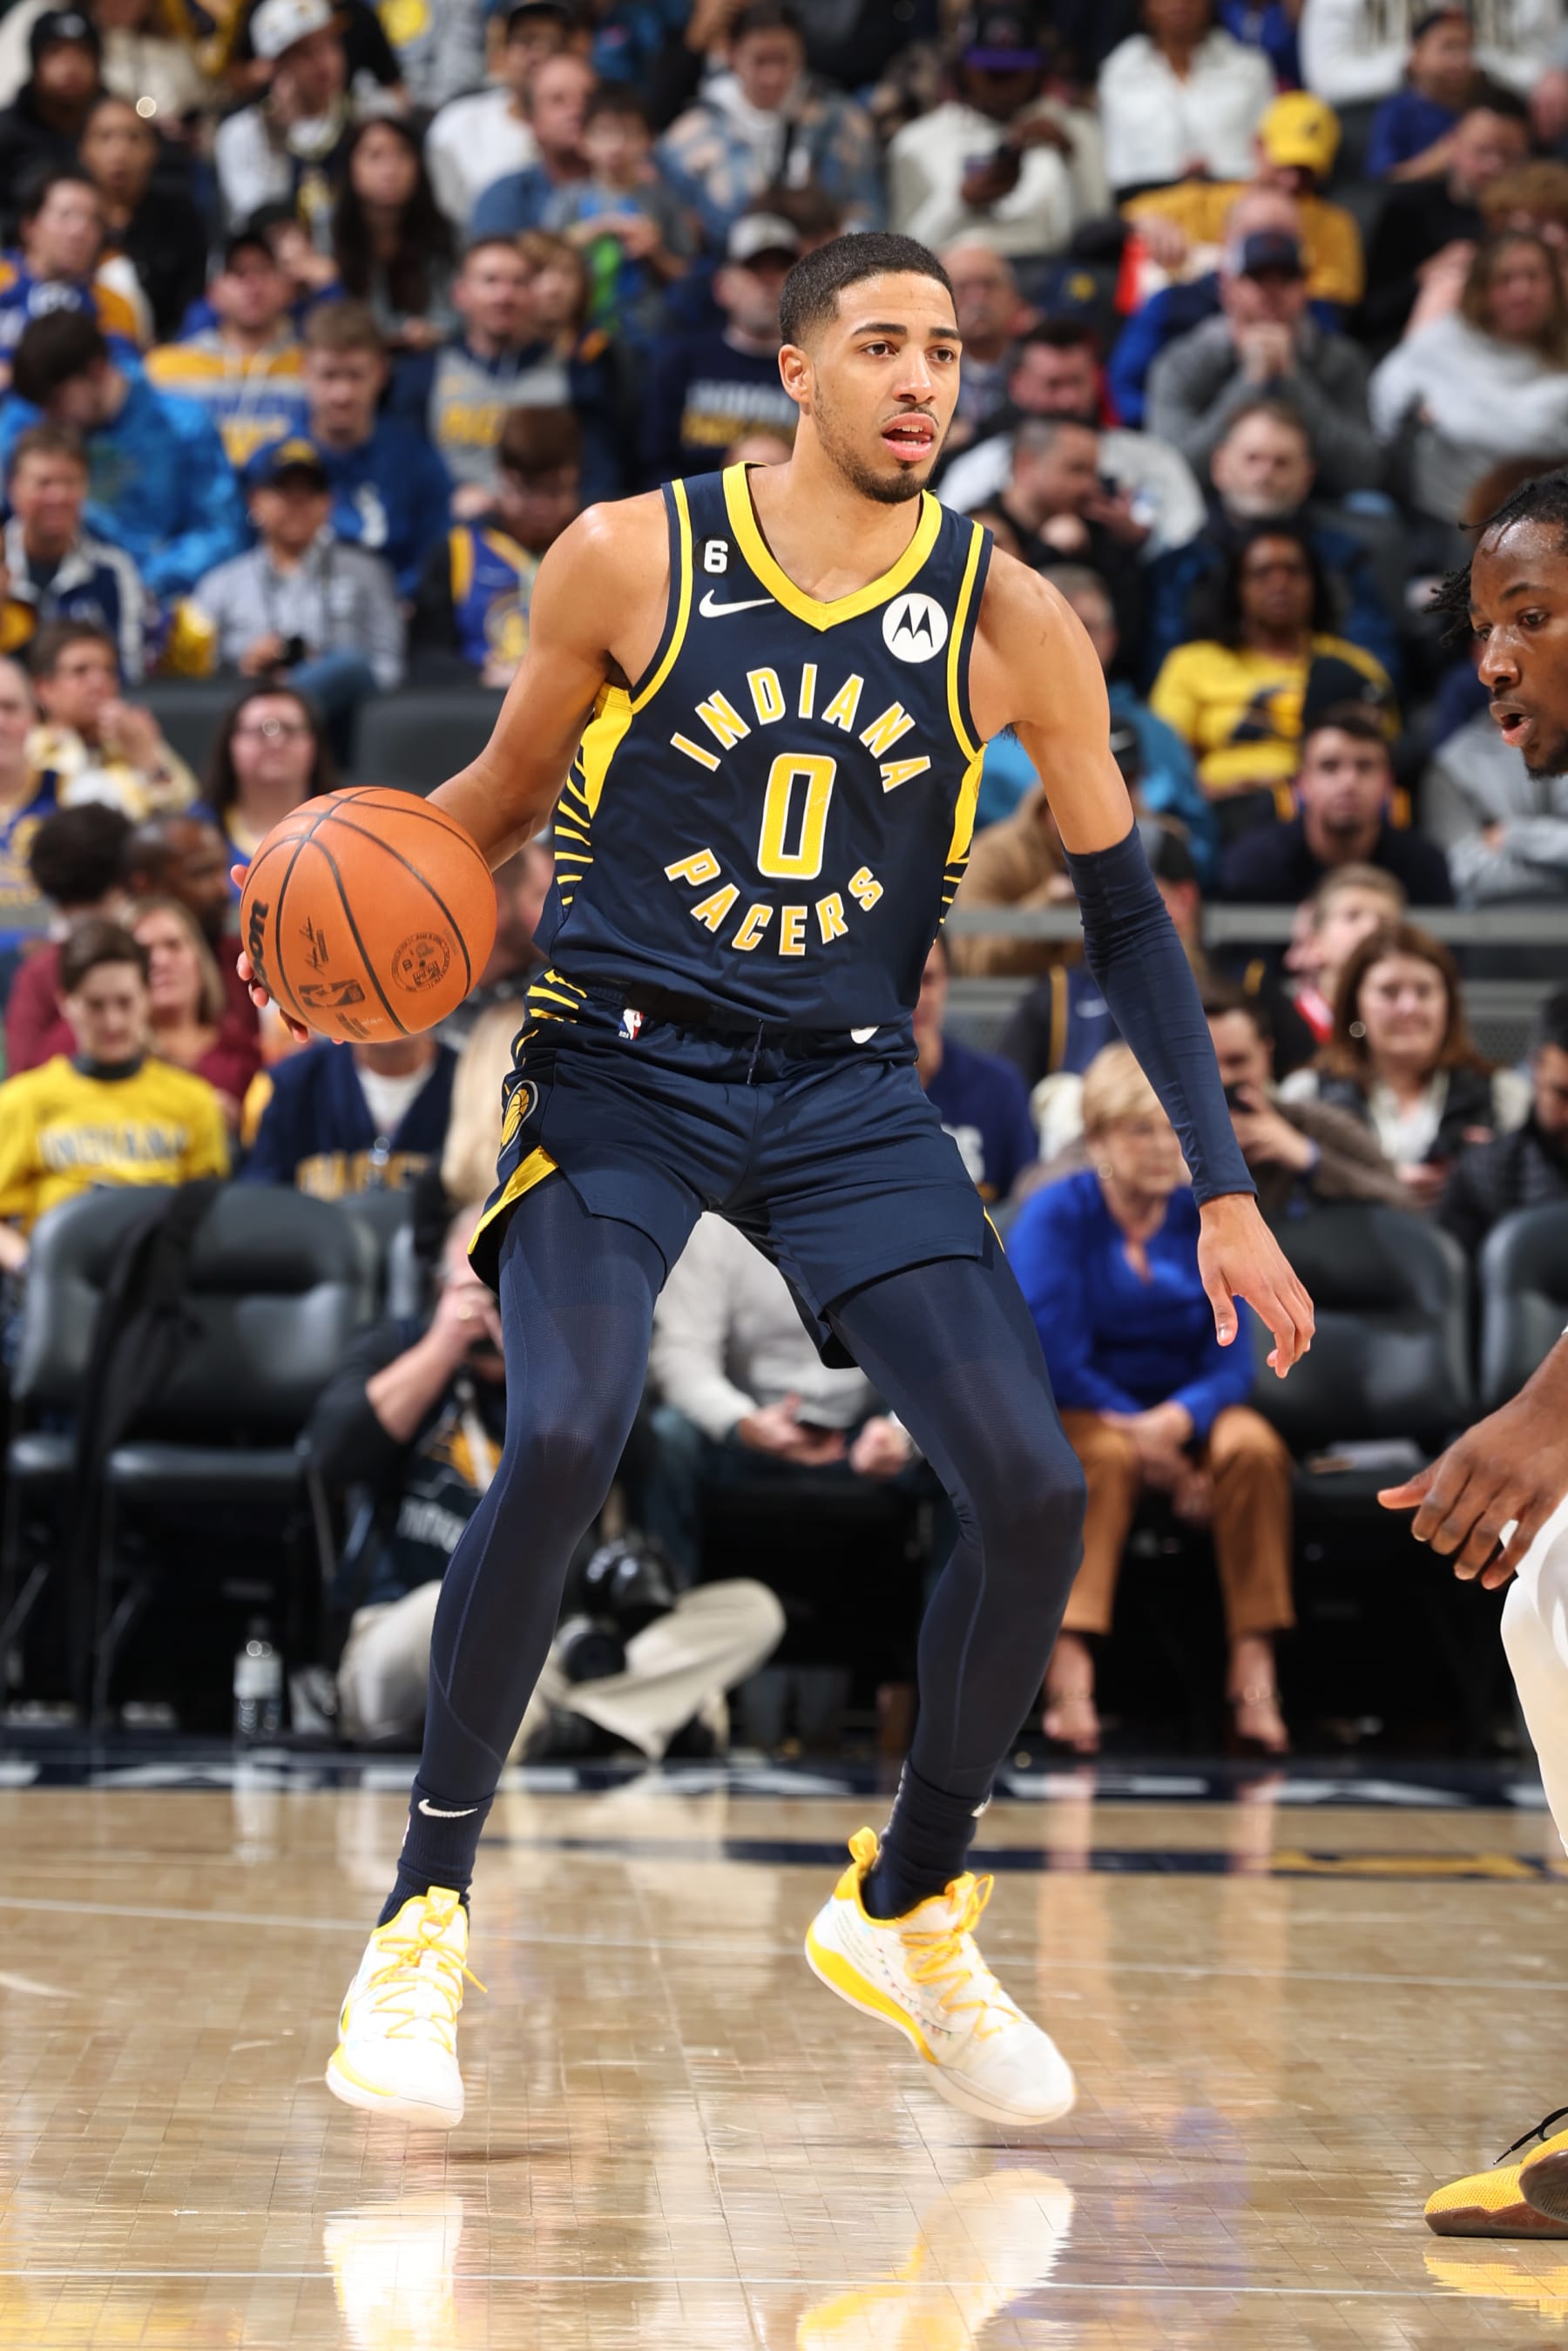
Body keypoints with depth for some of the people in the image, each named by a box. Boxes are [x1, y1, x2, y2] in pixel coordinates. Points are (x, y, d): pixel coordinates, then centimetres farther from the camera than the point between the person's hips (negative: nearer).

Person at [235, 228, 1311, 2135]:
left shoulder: (1005, 620, -2)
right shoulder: (630, 560, -5)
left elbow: (1122, 909, 5)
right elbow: (504, 792, 9)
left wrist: (1227, 1192, 2)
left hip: (849, 1097, 2)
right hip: (620, 1065, -2)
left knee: (1033, 1491, -9)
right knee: (560, 1447, -25)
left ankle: (906, 1908, 15)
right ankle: (423, 1921, -9)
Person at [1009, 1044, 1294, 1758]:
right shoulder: (1055, 1215, -6)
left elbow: (1230, 1364, -3)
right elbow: (1053, 1358, -13)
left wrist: (1174, 1423, -25)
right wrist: (1141, 1437, -20)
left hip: (1186, 1412, 3)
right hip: (1075, 1415, -3)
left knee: (1253, 1446, -29)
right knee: (1107, 1457, -37)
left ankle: (1253, 1666, -29)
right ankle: (1069, 1668, -44)